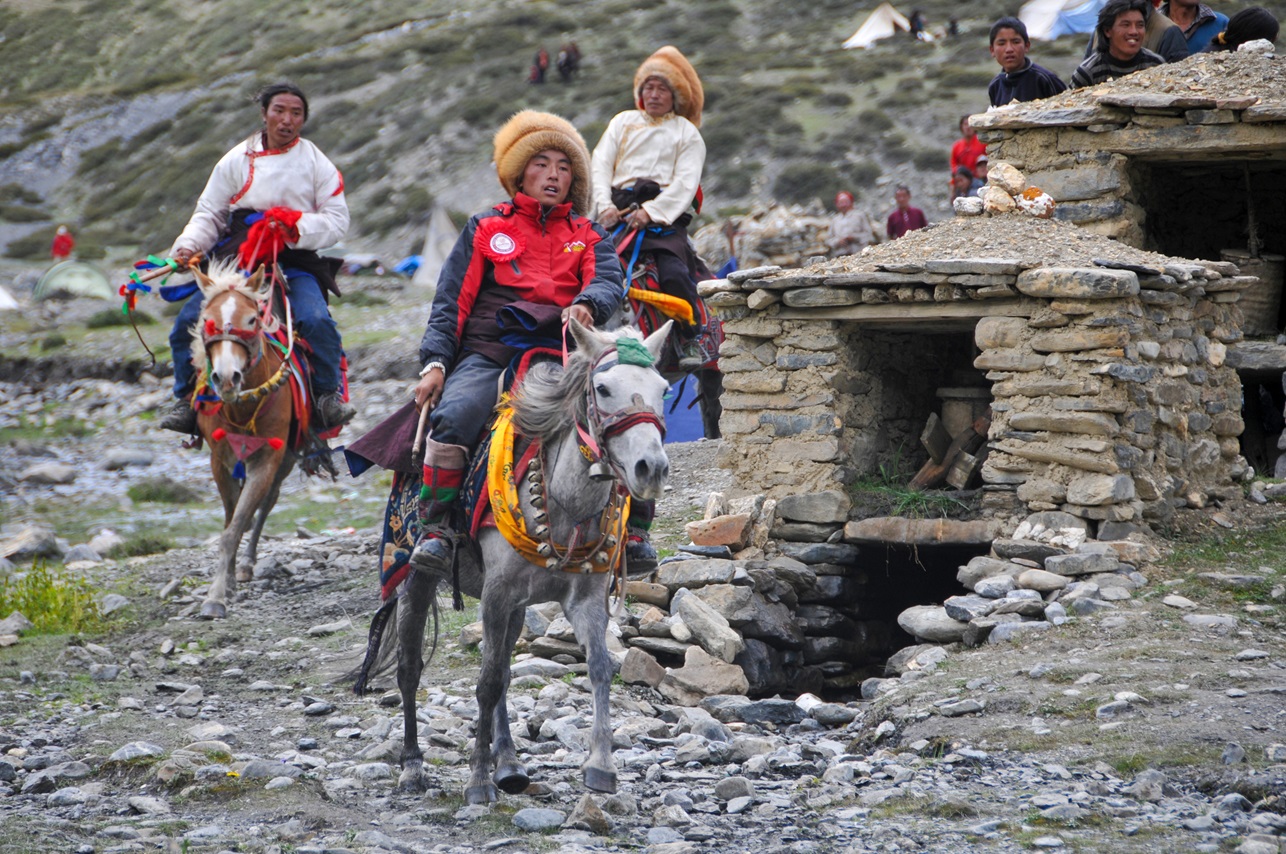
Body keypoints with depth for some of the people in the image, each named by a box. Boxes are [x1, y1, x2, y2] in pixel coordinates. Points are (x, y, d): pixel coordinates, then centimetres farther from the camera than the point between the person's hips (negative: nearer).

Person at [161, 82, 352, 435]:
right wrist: (187, 246, -7)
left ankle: (328, 395, -7)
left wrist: (296, 227, -15)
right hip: (236, 260, 2)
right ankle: (189, 398, 1)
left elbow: (337, 220, 2)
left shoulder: (317, 164, 7)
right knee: (188, 320, -15)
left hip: (295, 264, -1)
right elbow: (209, 213, 12)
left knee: (317, 322, -28)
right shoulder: (236, 160, 9)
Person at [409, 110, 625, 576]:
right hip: (488, 353, -2)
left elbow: (610, 280, 1)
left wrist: (587, 304, -24)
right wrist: (435, 360, -5)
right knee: (454, 415, -32)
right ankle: (436, 526, -22)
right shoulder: (485, 229, 17)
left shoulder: (589, 236, 21)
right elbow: (451, 299, 10)